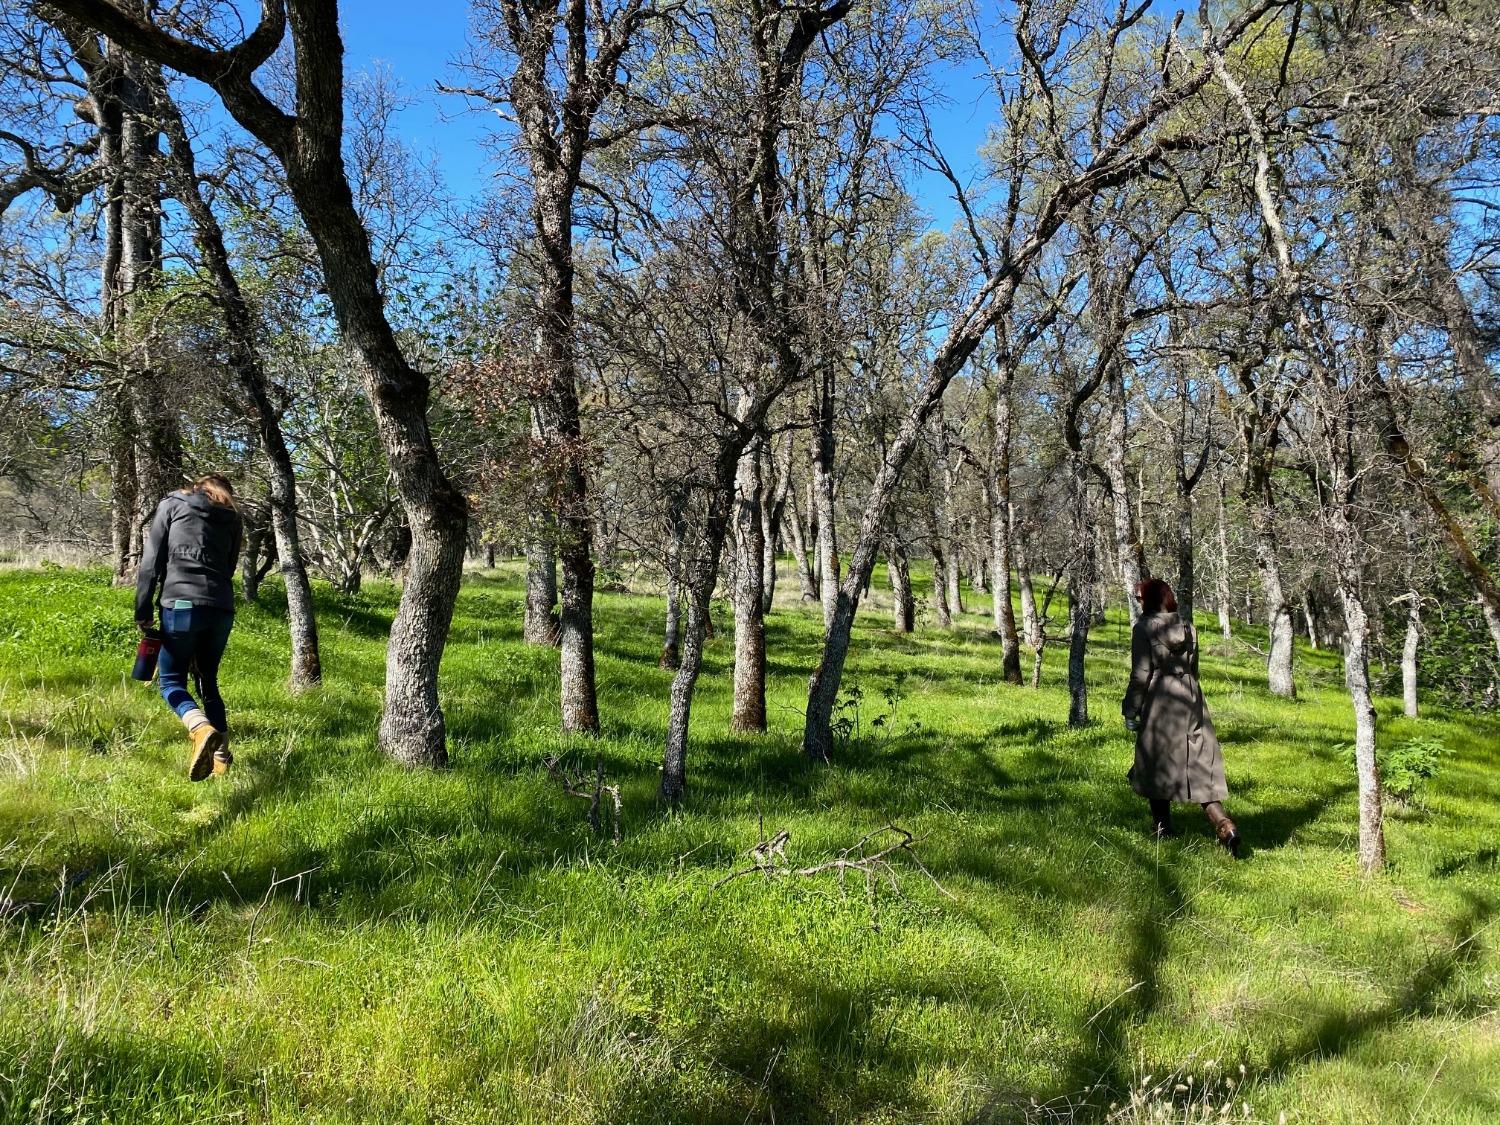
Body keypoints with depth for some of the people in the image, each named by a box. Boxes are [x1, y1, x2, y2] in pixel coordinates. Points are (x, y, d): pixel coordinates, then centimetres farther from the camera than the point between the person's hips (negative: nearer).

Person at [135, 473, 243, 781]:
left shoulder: (171, 504, 11)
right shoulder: (232, 518, 20)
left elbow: (151, 560, 5)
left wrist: (143, 612, 5)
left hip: (181, 605, -3)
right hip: (221, 609, 3)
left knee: (172, 681, 6)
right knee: (208, 683, 16)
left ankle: (202, 730, -22)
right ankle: (221, 757, 12)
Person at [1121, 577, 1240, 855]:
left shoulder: (1144, 627, -8)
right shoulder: (1188, 629, 11)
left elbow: (1140, 674, -11)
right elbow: (1193, 670, 18)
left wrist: (1130, 711, -5)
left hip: (1159, 705, -5)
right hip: (1191, 704, 5)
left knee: (1158, 766, 9)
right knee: (1200, 764, 4)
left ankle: (1162, 828, 16)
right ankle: (1223, 824, -12)